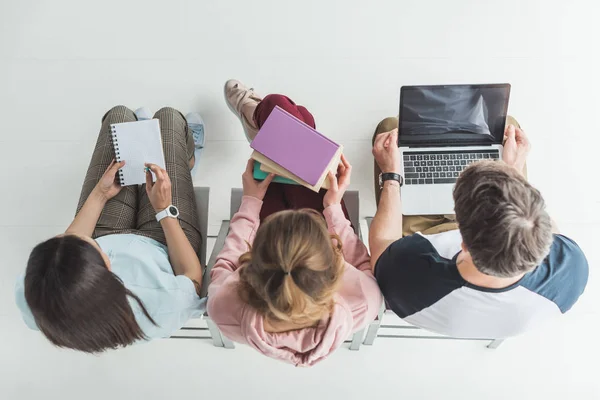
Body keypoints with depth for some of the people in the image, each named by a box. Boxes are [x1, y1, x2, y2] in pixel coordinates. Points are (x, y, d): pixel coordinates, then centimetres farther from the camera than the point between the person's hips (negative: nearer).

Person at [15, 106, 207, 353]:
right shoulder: (160, 311, -45)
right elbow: (194, 276, -21)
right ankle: (185, 160, 46)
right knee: (168, 117, 7)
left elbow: (65, 254, -13)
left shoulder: (32, 298, -37)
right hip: (158, 247, -2)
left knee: (120, 115, 8)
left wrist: (100, 194, -10)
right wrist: (164, 209, -23)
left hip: (105, 238, 2)